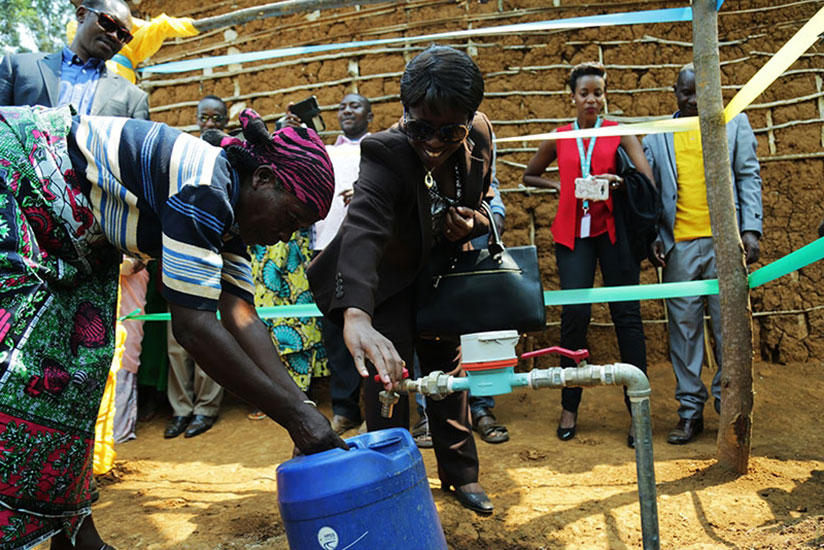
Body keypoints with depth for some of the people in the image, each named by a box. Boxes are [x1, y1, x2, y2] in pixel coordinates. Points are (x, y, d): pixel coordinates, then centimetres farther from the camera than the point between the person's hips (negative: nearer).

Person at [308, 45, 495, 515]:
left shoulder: (479, 135, -18)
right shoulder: (386, 154, -36)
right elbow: (362, 230, -54)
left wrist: (473, 222, -23)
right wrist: (356, 315, -71)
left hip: (438, 270, 6)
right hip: (387, 279, -5)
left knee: (448, 368, 16)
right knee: (388, 379, -8)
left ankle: (461, 473, 36)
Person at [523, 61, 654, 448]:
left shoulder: (619, 132, 7)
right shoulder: (559, 138, 11)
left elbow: (647, 178, -4)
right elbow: (529, 176, 22)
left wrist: (618, 182, -24)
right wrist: (559, 186, 4)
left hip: (613, 228, 0)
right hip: (573, 231, 1)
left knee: (626, 314, -3)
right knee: (574, 313, -6)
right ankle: (569, 407, 8)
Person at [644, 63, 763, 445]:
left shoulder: (734, 123, 12)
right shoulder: (657, 135, 14)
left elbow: (749, 178, 7)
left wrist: (751, 230, -4)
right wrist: (652, 238, 0)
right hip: (678, 245, 1)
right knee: (683, 327, 3)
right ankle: (690, 410, 13)